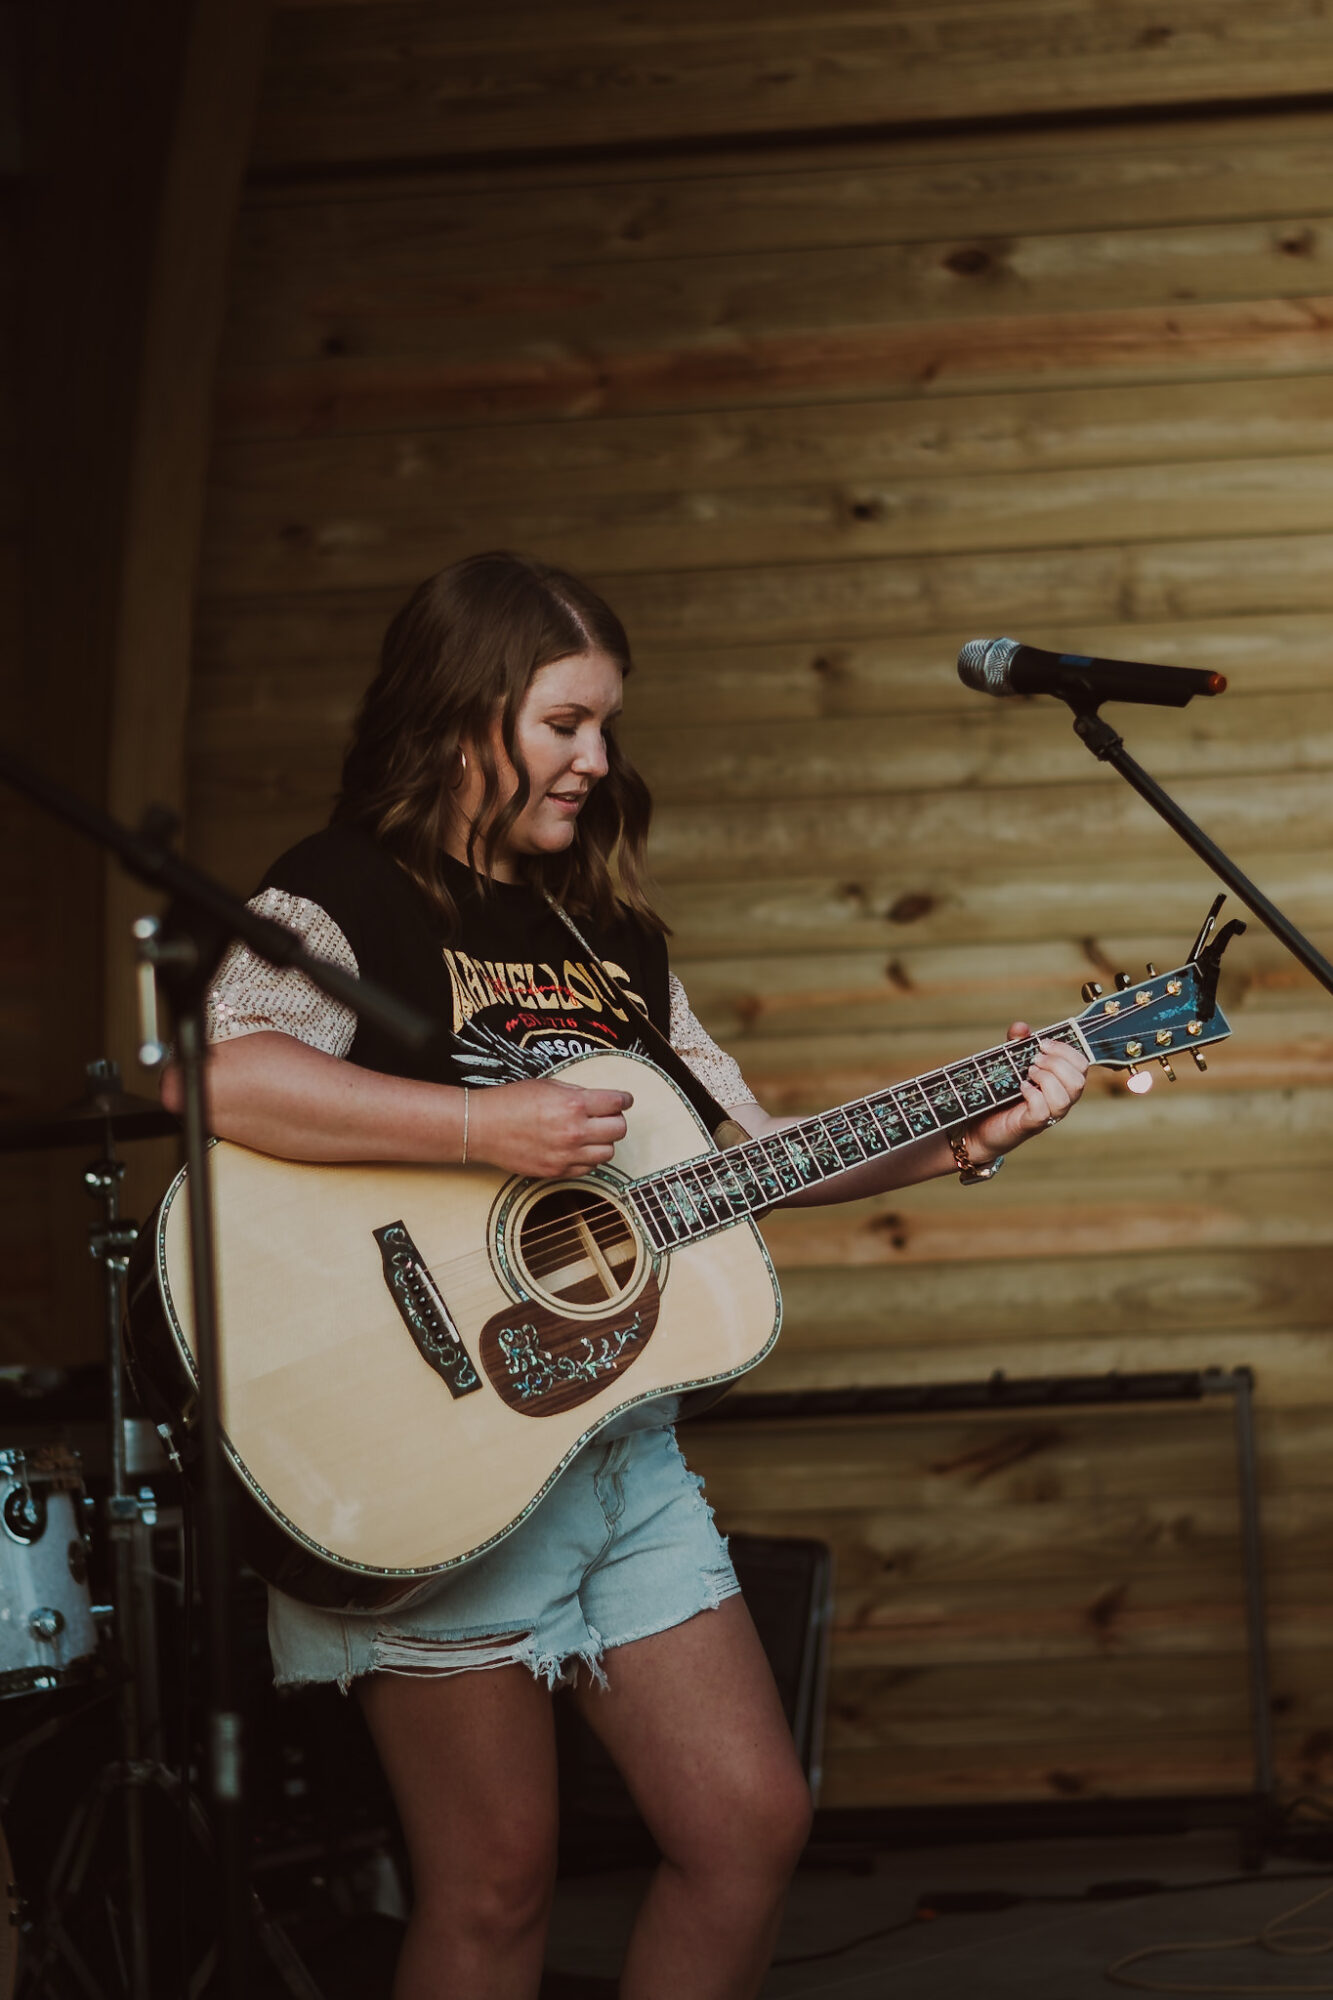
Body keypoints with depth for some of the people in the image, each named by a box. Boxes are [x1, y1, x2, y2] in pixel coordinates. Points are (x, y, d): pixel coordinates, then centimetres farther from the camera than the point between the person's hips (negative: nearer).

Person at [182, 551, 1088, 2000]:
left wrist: (960, 1139, 5)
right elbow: (221, 1074, -28)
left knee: (753, 1826, 7)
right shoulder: (343, 899, -8)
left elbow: (753, 1156, 17)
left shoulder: (601, 934, 17)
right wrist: (486, 1128, -29)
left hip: (622, 1447, 8)